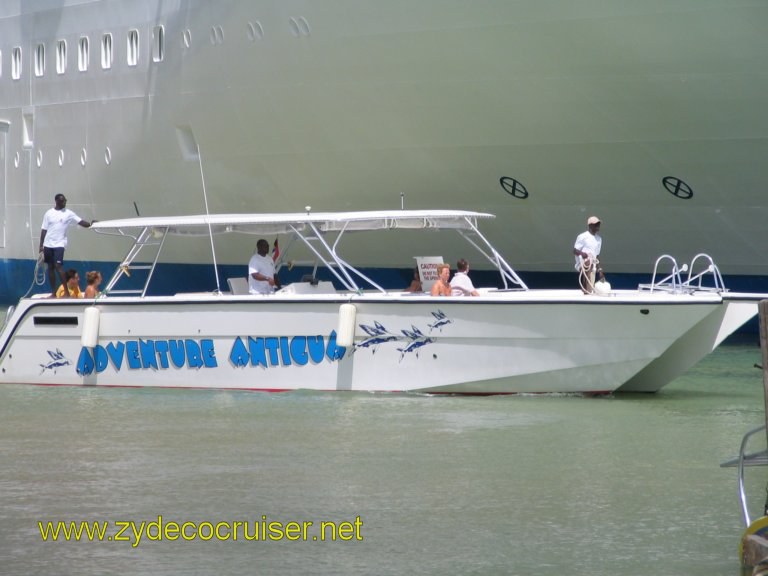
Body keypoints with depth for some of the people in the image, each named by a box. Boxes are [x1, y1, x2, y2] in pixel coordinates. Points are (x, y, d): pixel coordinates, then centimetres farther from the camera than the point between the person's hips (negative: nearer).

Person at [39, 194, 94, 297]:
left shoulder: (68, 213, 0)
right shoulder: (49, 213, 4)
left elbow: (81, 222, -8)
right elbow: (44, 230, 6)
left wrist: (90, 224, -28)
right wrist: (41, 245, 3)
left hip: (59, 244, -3)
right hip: (48, 244, 3)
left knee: (58, 266, -16)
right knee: (50, 267, 7)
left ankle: (66, 291, -15)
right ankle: (53, 292, 14)